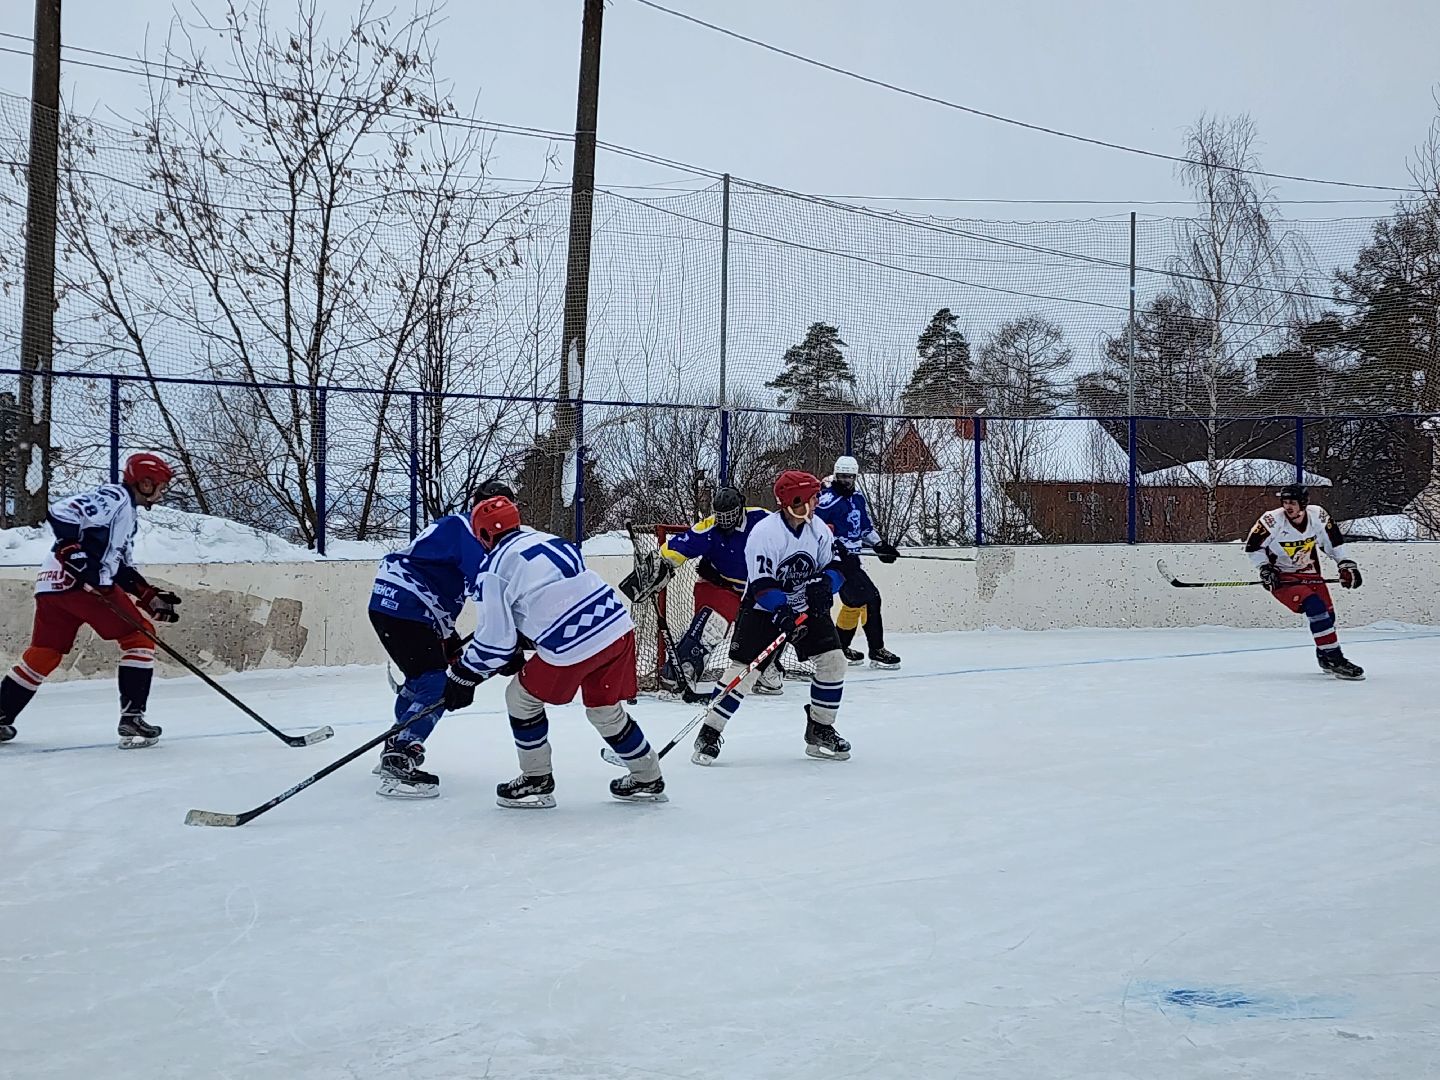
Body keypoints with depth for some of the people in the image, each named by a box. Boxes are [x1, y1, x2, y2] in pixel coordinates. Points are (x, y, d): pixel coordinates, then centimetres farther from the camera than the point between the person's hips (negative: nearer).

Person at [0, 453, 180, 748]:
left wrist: (150, 597, 19)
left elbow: (121, 566, 27)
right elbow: (61, 512, -18)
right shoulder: (114, 497, -6)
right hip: (75, 578, -10)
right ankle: (131, 717, -9)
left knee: (45, 653, 16)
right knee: (139, 635, -5)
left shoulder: (128, 514, 26)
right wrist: (75, 551, -25)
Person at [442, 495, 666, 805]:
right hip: (619, 628, 7)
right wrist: (517, 649, 34)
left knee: (522, 697, 16)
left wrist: (464, 676, 11)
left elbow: (495, 637, -2)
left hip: (572, 649, -7)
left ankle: (537, 781, 23)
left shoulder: (493, 569, -1)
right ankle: (647, 779, 33)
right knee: (605, 710, 26)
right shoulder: (545, 539, 21)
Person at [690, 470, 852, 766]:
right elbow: (762, 586, -26)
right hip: (764, 609, -6)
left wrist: (824, 583, -21)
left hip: (806, 607, 6)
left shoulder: (819, 529, -4)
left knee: (833, 660, -6)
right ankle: (708, 734, -1)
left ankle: (820, 731, 10)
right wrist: (783, 616, -37)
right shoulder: (764, 533, -23)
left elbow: (836, 567, 1)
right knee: (743, 669, -13)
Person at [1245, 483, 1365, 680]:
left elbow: (1333, 541, 7)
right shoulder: (1272, 520, -22)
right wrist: (1264, 567, -14)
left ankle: (1326, 660, 34)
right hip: (1281, 577, -6)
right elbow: (1252, 546, -7)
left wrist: (1346, 564, 2)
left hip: (1309, 573, 6)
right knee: (1316, 607, -25)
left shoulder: (1318, 516, -10)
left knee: (1328, 614, 9)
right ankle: (1334, 659, -24)